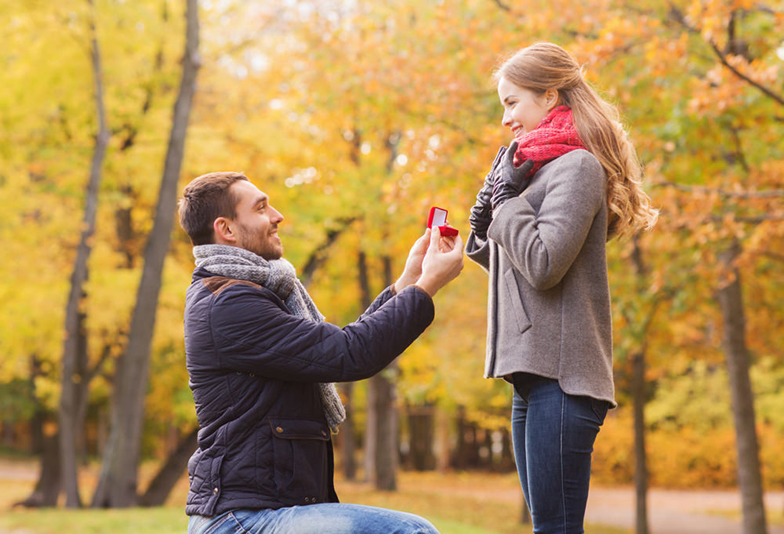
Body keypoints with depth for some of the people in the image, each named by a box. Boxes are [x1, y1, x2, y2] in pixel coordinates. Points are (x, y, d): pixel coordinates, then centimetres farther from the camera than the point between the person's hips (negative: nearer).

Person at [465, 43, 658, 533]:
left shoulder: (577, 166, -7)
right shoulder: (537, 168, 20)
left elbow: (543, 263, -19)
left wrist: (506, 199, -6)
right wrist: (490, 207, 8)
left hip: (561, 374, -10)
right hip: (534, 372, 10)